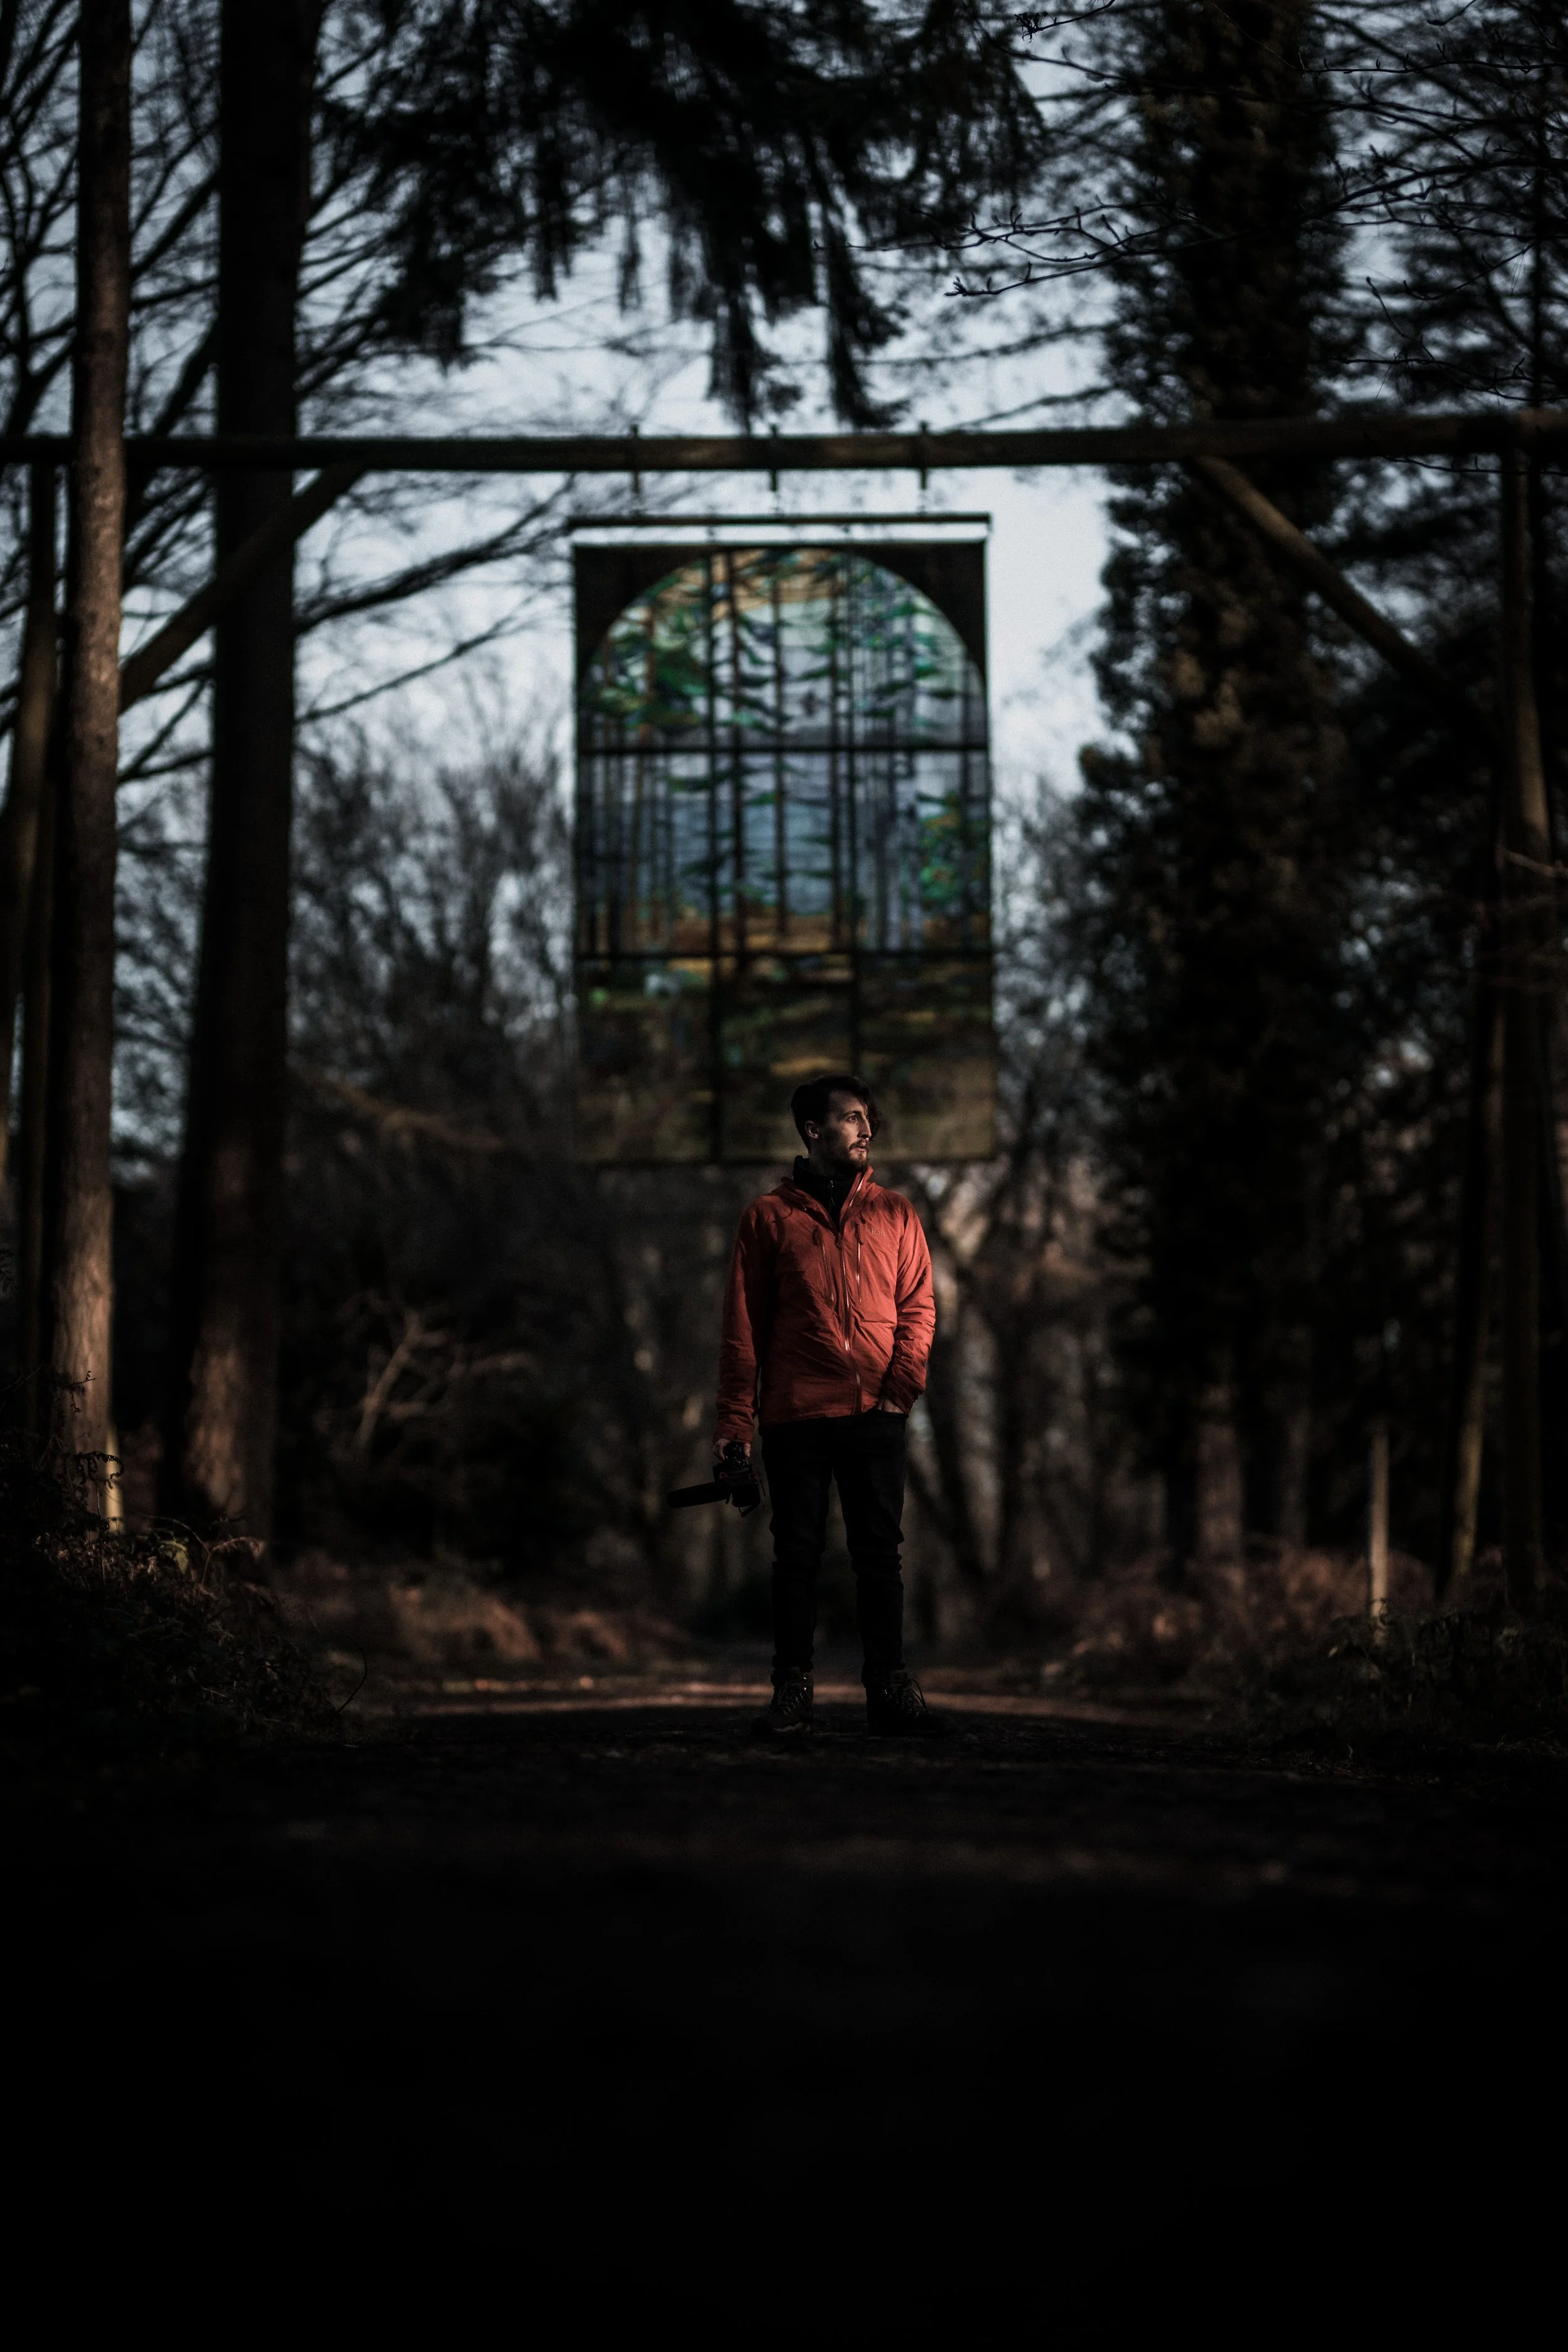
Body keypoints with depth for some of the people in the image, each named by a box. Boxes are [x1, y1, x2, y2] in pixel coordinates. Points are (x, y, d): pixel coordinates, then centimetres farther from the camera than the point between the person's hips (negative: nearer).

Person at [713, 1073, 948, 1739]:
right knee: (797, 1553, 0)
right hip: (795, 1415, -1)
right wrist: (733, 1423, 0)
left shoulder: (894, 1214, 13)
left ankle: (889, 1689, 3)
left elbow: (918, 1306, 8)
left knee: (880, 1552, 0)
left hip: (876, 1412, 1)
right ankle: (792, 1691, 4)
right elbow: (743, 1327, 6)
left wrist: (903, 1382, -8)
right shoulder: (769, 1217, 7)